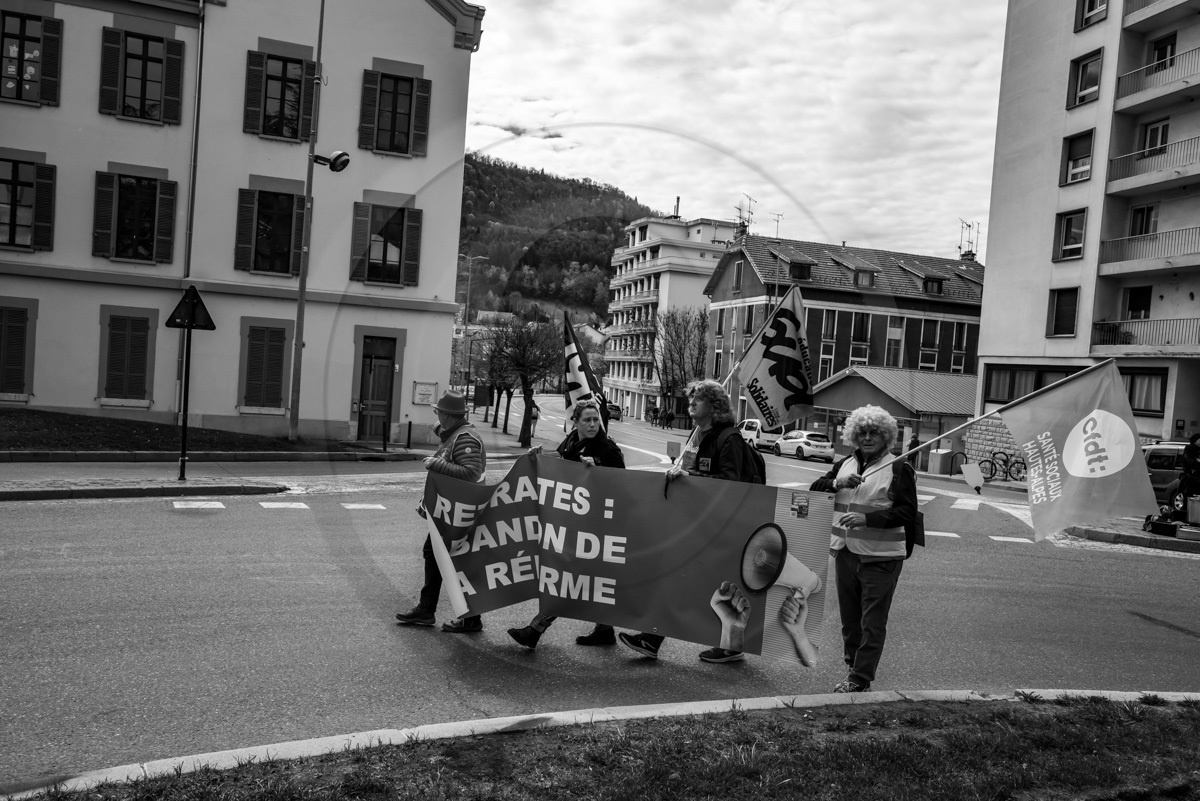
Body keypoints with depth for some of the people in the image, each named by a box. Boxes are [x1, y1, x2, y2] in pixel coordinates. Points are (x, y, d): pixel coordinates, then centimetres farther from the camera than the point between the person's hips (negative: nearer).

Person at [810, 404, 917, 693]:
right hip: (845, 552, 6)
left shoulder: (899, 469, -5)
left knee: (872, 623, -2)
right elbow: (814, 489, 9)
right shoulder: (845, 464, 12)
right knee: (849, 619, 15)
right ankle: (853, 666, 28)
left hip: (881, 557, -6)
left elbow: (907, 512, -12)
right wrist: (837, 483, -11)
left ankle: (860, 679, 4)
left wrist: (867, 519, -21)